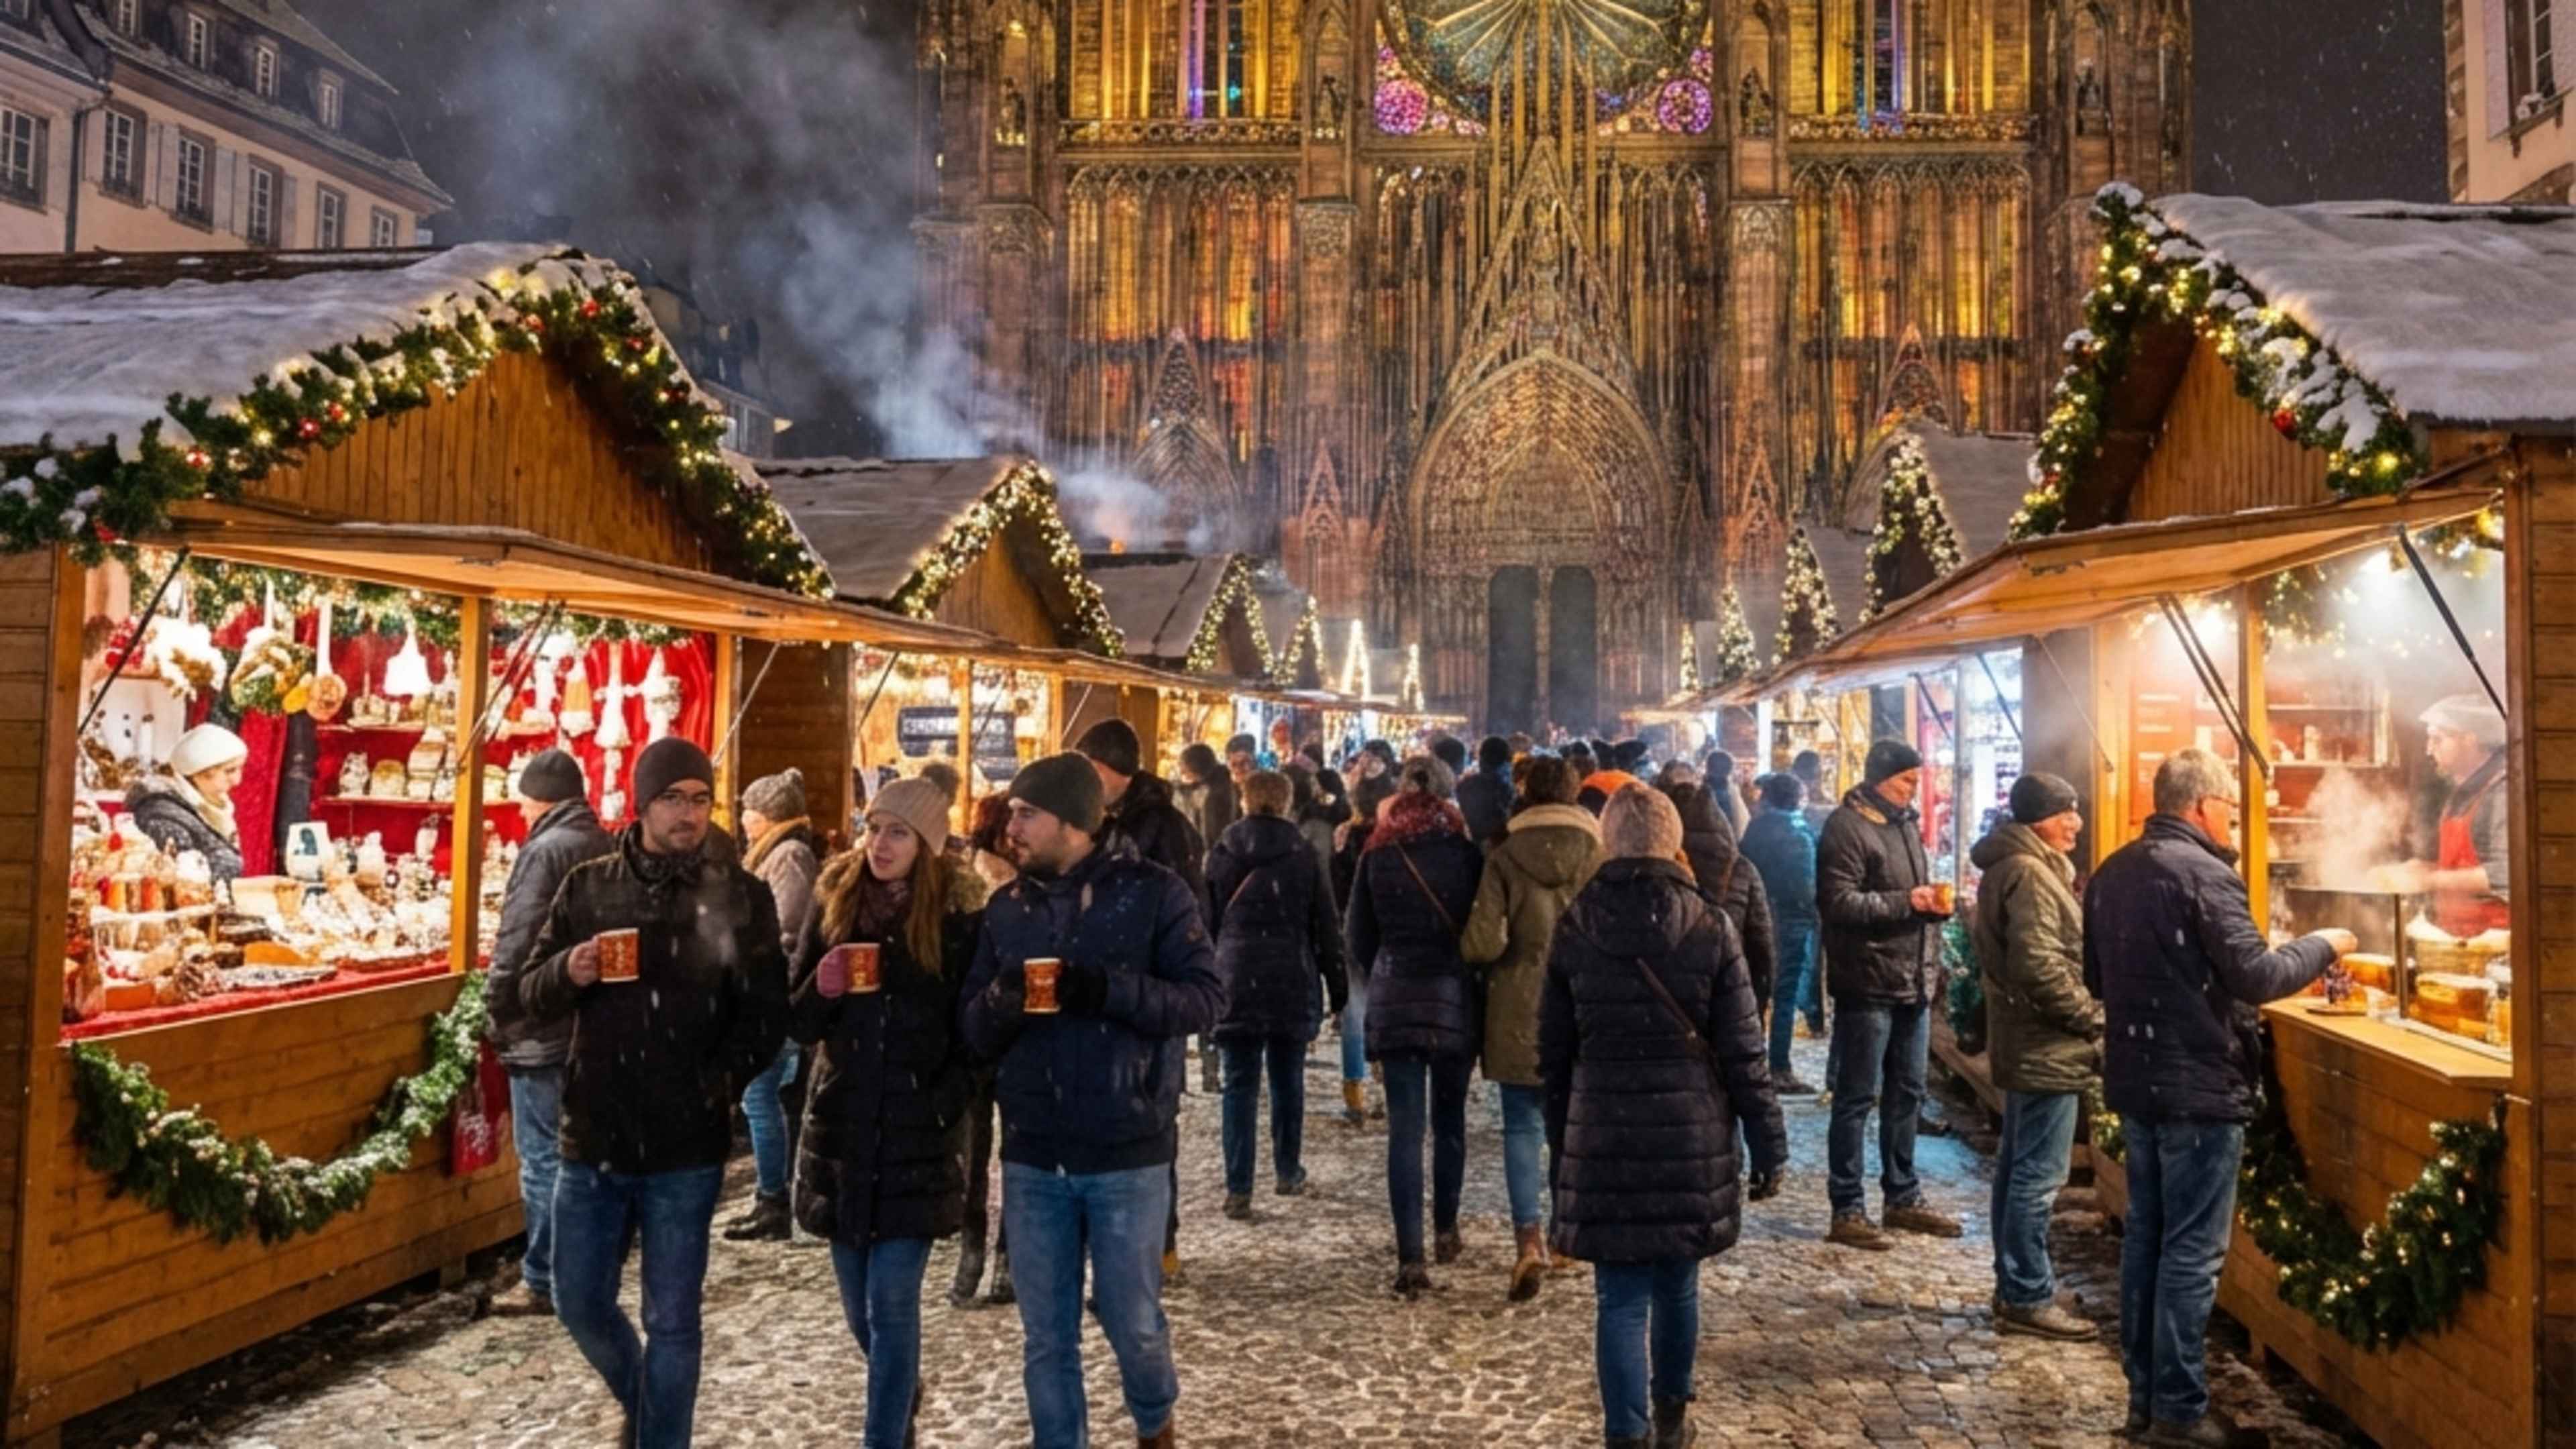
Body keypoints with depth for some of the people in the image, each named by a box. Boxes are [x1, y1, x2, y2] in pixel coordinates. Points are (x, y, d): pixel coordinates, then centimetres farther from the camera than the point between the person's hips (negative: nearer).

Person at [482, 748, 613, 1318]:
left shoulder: (545, 850, -14)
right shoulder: (608, 848, 9)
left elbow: (517, 942, -18)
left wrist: (498, 1013, -7)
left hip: (543, 1032, -8)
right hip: (594, 1028, 8)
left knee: (543, 1159, -1)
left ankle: (544, 1282, 6)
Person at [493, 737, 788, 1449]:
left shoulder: (740, 895, -5)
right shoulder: (588, 886, 2)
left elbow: (765, 1016, -3)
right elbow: (520, 1002, 4)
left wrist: (715, 1087, -18)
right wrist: (565, 973, -17)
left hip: (686, 1149, -3)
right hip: (593, 1137, 3)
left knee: (671, 1322, 5)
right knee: (580, 1304, 15)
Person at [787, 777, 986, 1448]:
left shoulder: (960, 918, -7)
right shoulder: (833, 902, 1)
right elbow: (799, 1022, 4)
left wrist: (942, 1107, -14)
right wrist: (822, 989, -16)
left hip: (916, 1136, -4)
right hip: (841, 1128, 4)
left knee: (892, 1303, -5)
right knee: (860, 1304, 16)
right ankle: (904, 1394, 44)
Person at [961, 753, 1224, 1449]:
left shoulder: (1153, 892, -6)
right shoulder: (1006, 907, 6)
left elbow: (1206, 997, -11)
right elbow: (976, 1033, 6)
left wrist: (1112, 989, -25)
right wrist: (999, 1000, -17)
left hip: (1128, 1153, -3)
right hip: (1032, 1156, 3)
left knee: (1132, 1321, 10)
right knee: (1046, 1337, 11)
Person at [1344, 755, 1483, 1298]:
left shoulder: (1376, 855, 1)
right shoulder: (1466, 852, -4)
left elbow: (1360, 939, 5)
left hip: (1394, 998, 0)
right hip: (1454, 997, 0)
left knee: (1405, 1129, -1)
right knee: (1449, 1120, 17)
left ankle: (1411, 1257, -6)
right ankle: (1446, 1231, 29)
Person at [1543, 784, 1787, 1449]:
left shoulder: (1573, 929, -2)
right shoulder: (1709, 928, -6)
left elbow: (1555, 1052, 4)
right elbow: (1743, 1052, -5)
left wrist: (1562, 1142, 14)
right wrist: (1769, 1142, 3)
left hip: (1603, 1139, -1)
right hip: (1691, 1136, 1)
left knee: (1620, 1297, 5)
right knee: (1677, 1284, 19)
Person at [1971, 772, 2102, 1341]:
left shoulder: (2010, 867, 15)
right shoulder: (2030, 874, -18)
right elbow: (2041, 967, -26)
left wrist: (2083, 1017, 18)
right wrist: (2095, 1018, -14)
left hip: (2025, 1041, 11)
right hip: (2047, 1046, -11)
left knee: (2018, 1167, 16)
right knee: (2039, 1176, -4)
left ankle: (2013, 1287, 25)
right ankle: (2028, 1298, 4)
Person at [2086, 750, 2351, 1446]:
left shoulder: (2111, 873, 9)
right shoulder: (2203, 872, -17)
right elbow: (2255, 978, -20)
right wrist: (2322, 945, -4)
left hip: (2135, 1080, 8)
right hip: (2198, 1086, -8)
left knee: (2145, 1239, 14)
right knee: (2191, 1252, 1)